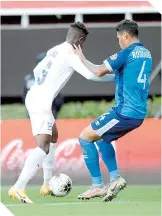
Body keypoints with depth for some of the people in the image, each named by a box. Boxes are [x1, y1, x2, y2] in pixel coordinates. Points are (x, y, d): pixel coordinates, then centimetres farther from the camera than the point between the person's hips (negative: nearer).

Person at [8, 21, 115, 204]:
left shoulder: (55, 51, 15)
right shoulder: (69, 54, -11)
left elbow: (37, 71, 28)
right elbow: (90, 74, -19)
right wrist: (116, 77, -7)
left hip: (34, 97, 10)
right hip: (41, 102, -10)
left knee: (53, 136, 27)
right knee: (43, 146, -19)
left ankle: (47, 185, 30)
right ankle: (18, 188, -30)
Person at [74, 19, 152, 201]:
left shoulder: (127, 53, -13)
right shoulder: (146, 54, 12)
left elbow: (98, 71, -13)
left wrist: (81, 58, 2)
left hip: (125, 112, -9)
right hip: (139, 113, 9)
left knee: (85, 138, 3)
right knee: (101, 138, 27)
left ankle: (97, 185, 0)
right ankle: (115, 178, 14)